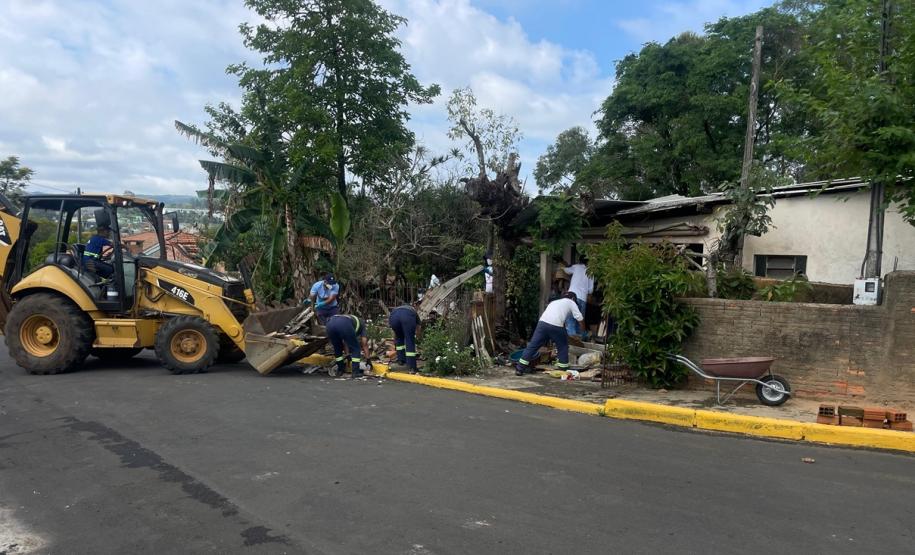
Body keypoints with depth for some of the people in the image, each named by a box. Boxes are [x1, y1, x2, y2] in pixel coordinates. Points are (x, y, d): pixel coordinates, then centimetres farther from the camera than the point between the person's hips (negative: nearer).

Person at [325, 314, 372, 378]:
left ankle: (340, 370, 35)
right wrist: (367, 359, 32)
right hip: (344, 324, -5)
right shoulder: (361, 323, 34)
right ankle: (355, 372, 10)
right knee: (355, 348, 13)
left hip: (330, 322, 5)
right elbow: (364, 343, 27)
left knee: (337, 348, 27)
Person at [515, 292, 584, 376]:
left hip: (542, 322, 4)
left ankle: (519, 369, 5)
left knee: (532, 345, 6)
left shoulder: (554, 302, 36)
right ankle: (563, 368, 21)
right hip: (555, 326, -4)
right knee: (563, 346, 18)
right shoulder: (571, 302, 21)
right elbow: (579, 318, 11)